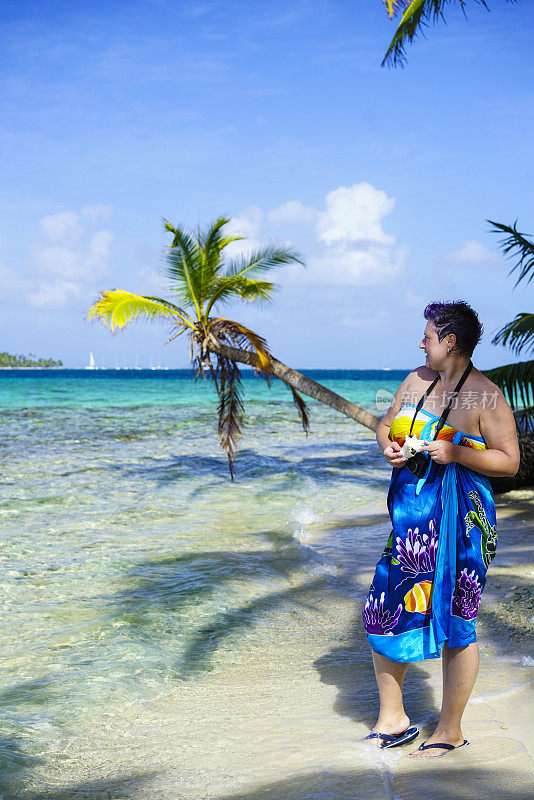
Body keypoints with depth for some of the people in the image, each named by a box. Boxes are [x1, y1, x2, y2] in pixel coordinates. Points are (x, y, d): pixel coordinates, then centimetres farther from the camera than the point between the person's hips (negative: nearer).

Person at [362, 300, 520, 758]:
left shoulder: (485, 397, -10)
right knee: (383, 613, 6)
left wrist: (455, 452, -22)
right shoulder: (417, 380, 10)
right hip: (412, 515, 7)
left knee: (454, 624, 2)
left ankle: (451, 731, 18)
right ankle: (393, 720, 21)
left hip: (457, 522, -7)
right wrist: (388, 447, -1)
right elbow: (386, 425, 21)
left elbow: (509, 462, -11)